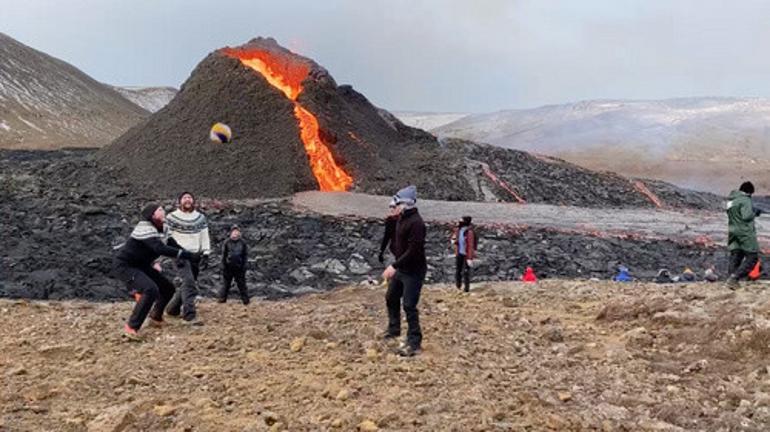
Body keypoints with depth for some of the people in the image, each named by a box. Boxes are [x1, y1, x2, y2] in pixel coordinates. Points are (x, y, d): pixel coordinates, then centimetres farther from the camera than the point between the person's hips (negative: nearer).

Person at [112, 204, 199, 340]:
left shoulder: (160, 229, 5)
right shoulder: (145, 228, -24)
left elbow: (173, 245, 4)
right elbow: (160, 249, -37)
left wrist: (190, 255, -15)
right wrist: (188, 255, -38)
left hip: (140, 266, 10)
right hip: (123, 266, -10)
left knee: (168, 288, 10)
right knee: (151, 290, -29)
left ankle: (155, 318, 33)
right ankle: (131, 327, -22)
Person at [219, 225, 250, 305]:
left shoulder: (242, 242, -2)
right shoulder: (227, 242, -4)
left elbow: (245, 254, 5)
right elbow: (224, 254, 1)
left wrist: (244, 265, -1)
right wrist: (224, 266, -1)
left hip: (239, 267, 0)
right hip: (229, 267, 0)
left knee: (241, 283, 3)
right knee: (226, 283, 9)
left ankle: (245, 299, 9)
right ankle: (222, 298, 18)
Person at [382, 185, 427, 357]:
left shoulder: (416, 222, -23)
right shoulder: (402, 219, 8)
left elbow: (413, 251, -28)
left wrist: (394, 266, -29)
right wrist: (395, 266, 15)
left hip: (414, 271, -10)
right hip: (401, 269, 10)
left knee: (409, 306, -8)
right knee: (391, 297, 22)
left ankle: (414, 343, 0)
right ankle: (394, 329, 41)